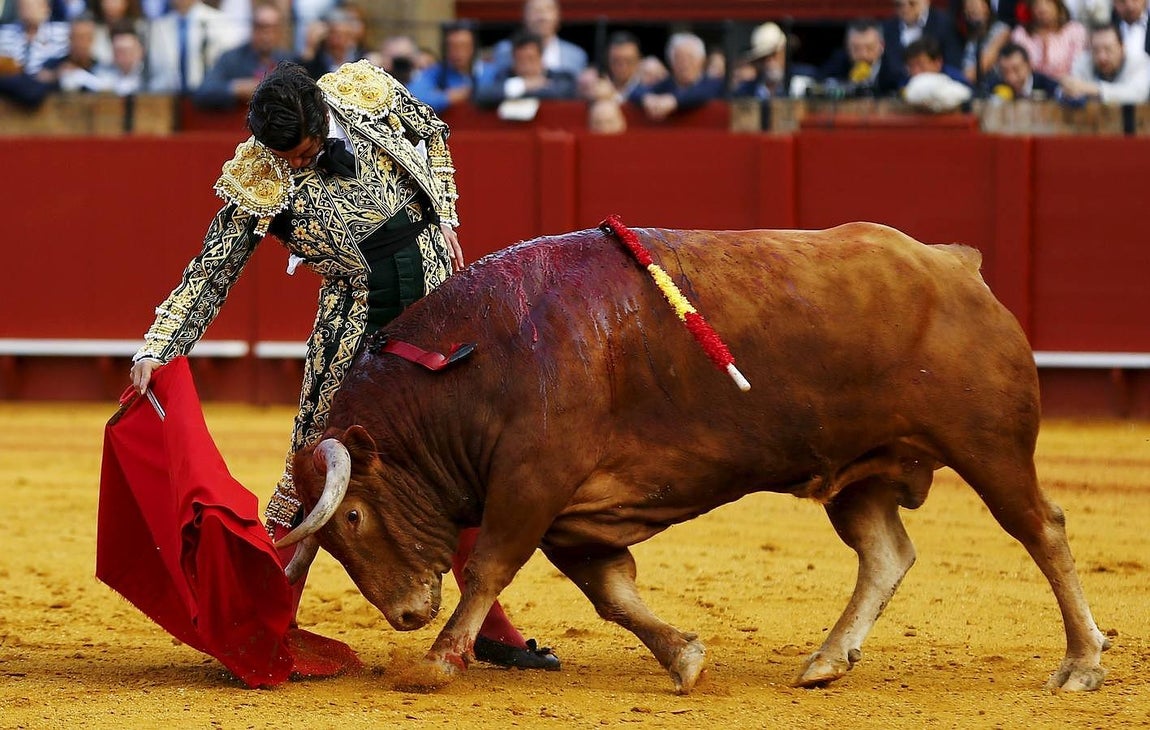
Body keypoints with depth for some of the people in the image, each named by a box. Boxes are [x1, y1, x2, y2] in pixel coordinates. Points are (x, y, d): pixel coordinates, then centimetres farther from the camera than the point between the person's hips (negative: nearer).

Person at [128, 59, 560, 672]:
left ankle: (490, 628, 17)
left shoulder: (369, 93, -9)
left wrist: (444, 220, 7)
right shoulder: (258, 183, -16)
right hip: (357, 321, -3)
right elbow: (210, 273, -10)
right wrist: (156, 349, -19)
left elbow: (433, 135, 13)